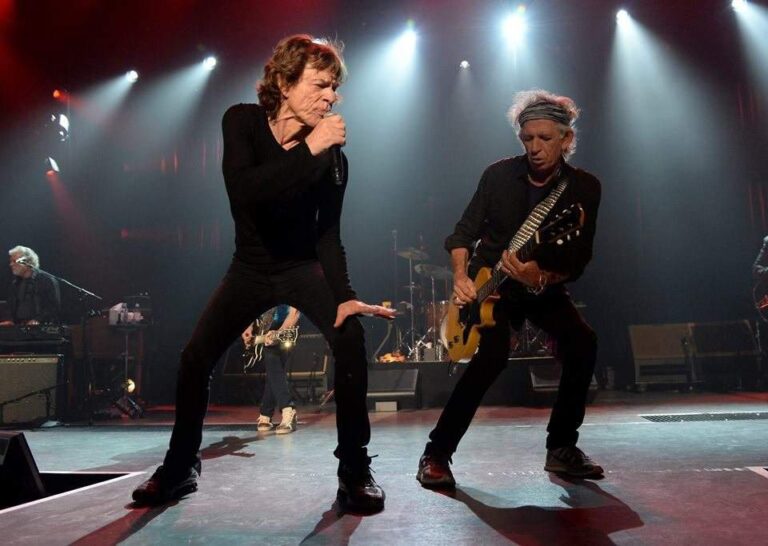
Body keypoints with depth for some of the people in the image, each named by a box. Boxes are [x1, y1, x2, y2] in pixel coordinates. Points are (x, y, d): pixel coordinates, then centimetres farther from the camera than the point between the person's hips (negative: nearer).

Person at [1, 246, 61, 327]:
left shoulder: (47, 280, -2)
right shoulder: (15, 283, 18)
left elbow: (54, 307, -7)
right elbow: (10, 307, 21)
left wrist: (38, 320, -19)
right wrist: (11, 321, 1)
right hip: (19, 327, 5)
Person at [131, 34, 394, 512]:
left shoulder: (332, 154, -15)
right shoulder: (243, 121, -14)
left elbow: (329, 234, -16)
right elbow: (244, 192, -32)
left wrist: (344, 294, -30)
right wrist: (309, 148, -37)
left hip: (304, 266, -1)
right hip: (251, 266, 1)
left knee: (351, 337, -26)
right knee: (196, 357, -3)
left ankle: (355, 468, -12)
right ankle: (181, 466, 21)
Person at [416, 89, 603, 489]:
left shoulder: (584, 187, -8)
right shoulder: (499, 175, -9)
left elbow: (577, 261, -12)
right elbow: (463, 233, -4)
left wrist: (541, 278, -34)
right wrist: (461, 276, -23)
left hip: (545, 286, 3)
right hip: (489, 282, -2)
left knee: (582, 343, -20)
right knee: (494, 351, -27)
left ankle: (561, 449, 1)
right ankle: (436, 454, -16)